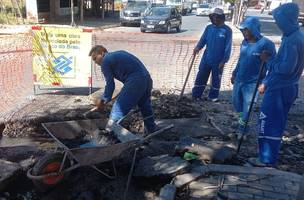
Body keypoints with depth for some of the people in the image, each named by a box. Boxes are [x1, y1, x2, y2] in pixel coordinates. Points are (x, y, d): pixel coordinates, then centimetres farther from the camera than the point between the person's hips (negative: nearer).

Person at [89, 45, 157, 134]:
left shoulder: (105, 61, 1)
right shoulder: (118, 54, 25)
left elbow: (110, 84, 0)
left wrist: (104, 100, 13)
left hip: (135, 81, -9)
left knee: (118, 109, -4)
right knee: (146, 110, 23)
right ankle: (153, 133, 36)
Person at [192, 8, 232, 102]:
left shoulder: (227, 30, -9)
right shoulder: (209, 28, 2)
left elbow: (228, 47, -10)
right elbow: (203, 39, 3)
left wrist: (224, 60, -14)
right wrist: (198, 47, -19)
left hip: (218, 61, -3)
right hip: (206, 59, 3)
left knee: (216, 79, 12)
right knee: (201, 77, 8)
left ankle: (213, 96, 27)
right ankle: (196, 95, 19)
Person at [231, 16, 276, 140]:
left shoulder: (266, 44, -17)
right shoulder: (245, 42, 3)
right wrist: (234, 73, 21)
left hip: (252, 83, -6)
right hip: (239, 80, 7)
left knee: (246, 108, 1)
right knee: (236, 103, 18)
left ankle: (242, 130, 22)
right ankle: (242, 123, 43)